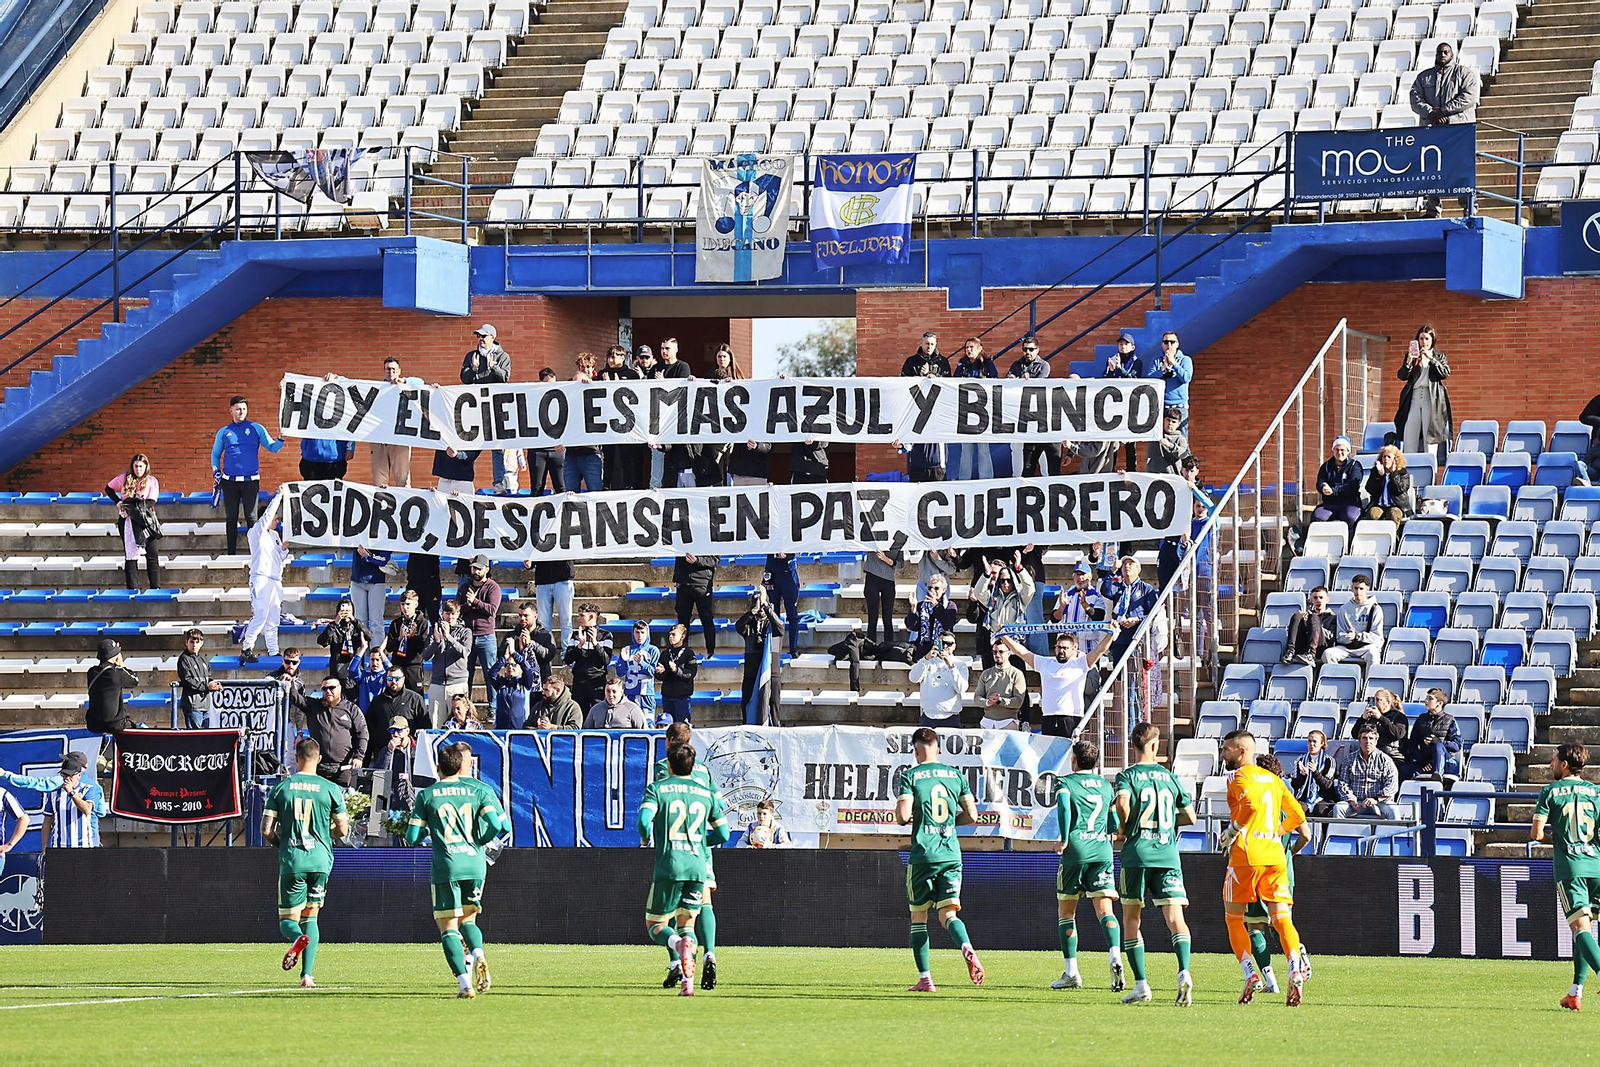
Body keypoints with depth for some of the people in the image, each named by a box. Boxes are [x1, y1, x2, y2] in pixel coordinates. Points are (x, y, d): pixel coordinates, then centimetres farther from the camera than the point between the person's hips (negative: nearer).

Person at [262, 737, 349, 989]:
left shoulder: (281, 788, -1)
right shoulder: (331, 789, -1)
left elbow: (266, 830, -3)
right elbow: (342, 830, 2)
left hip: (291, 862, -1)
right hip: (321, 860, 1)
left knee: (288, 920, 8)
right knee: (310, 917, 13)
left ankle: (298, 938, -29)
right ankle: (307, 975, 2)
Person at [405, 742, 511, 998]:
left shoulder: (427, 795, 4)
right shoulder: (478, 789, 7)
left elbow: (412, 837, 3)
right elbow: (501, 825, -2)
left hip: (445, 866, -2)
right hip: (475, 864, 2)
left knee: (448, 926, 2)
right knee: (468, 919, 20)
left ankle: (464, 981, -13)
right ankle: (478, 955, -11)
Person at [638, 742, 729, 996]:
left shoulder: (657, 789, 1)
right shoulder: (706, 793, 12)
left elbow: (644, 820, -14)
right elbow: (723, 833, 14)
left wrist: (645, 839, 8)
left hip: (669, 868, -3)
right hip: (698, 867, 3)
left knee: (655, 925, 9)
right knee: (687, 923, 16)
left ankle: (678, 944, -28)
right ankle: (688, 980, -7)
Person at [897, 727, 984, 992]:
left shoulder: (910, 776, -3)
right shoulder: (956, 775, 8)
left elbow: (903, 815, -13)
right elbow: (972, 815, 7)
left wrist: (901, 816, 10)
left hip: (922, 854, -3)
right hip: (951, 855, 3)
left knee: (919, 916, 9)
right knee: (948, 914, 2)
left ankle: (925, 979, 6)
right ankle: (967, 949, -29)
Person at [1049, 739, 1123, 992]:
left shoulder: (1066, 782, 3)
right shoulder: (1106, 785, 16)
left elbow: (1064, 806, -18)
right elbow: (1115, 821, 19)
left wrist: (1064, 839, -11)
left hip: (1076, 849, -3)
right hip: (1102, 851, 3)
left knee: (1066, 912, 9)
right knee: (1104, 910, -4)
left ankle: (1071, 973, 7)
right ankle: (1115, 956, -30)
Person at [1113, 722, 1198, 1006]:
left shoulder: (1128, 776, 0)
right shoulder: (1170, 777, 11)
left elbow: (1123, 802, -21)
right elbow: (1190, 816, 14)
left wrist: (1124, 829, -2)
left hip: (1137, 855, -2)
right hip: (1168, 855, 2)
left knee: (1131, 918, 11)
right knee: (1175, 917, -6)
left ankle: (1141, 984, 5)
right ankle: (1184, 973, -30)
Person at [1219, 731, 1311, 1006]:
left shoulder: (1239, 776, -3)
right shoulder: (1272, 778, 19)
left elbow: (1251, 804, -22)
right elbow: (1297, 813, 21)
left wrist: (1233, 830, -10)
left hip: (1247, 853, -6)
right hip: (1275, 854, 6)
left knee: (1233, 918, 7)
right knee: (1281, 918, -1)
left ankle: (1250, 974, -5)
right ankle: (1295, 970, -23)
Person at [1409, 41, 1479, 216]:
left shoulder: (1465, 73, 10)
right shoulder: (1424, 77, 21)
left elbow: (1469, 97, -4)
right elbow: (1416, 100, 9)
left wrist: (1443, 111, -10)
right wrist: (1432, 113, -9)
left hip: (1459, 126, -4)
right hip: (1431, 128, 4)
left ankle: (1468, 207, -11)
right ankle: (1433, 211, -2)